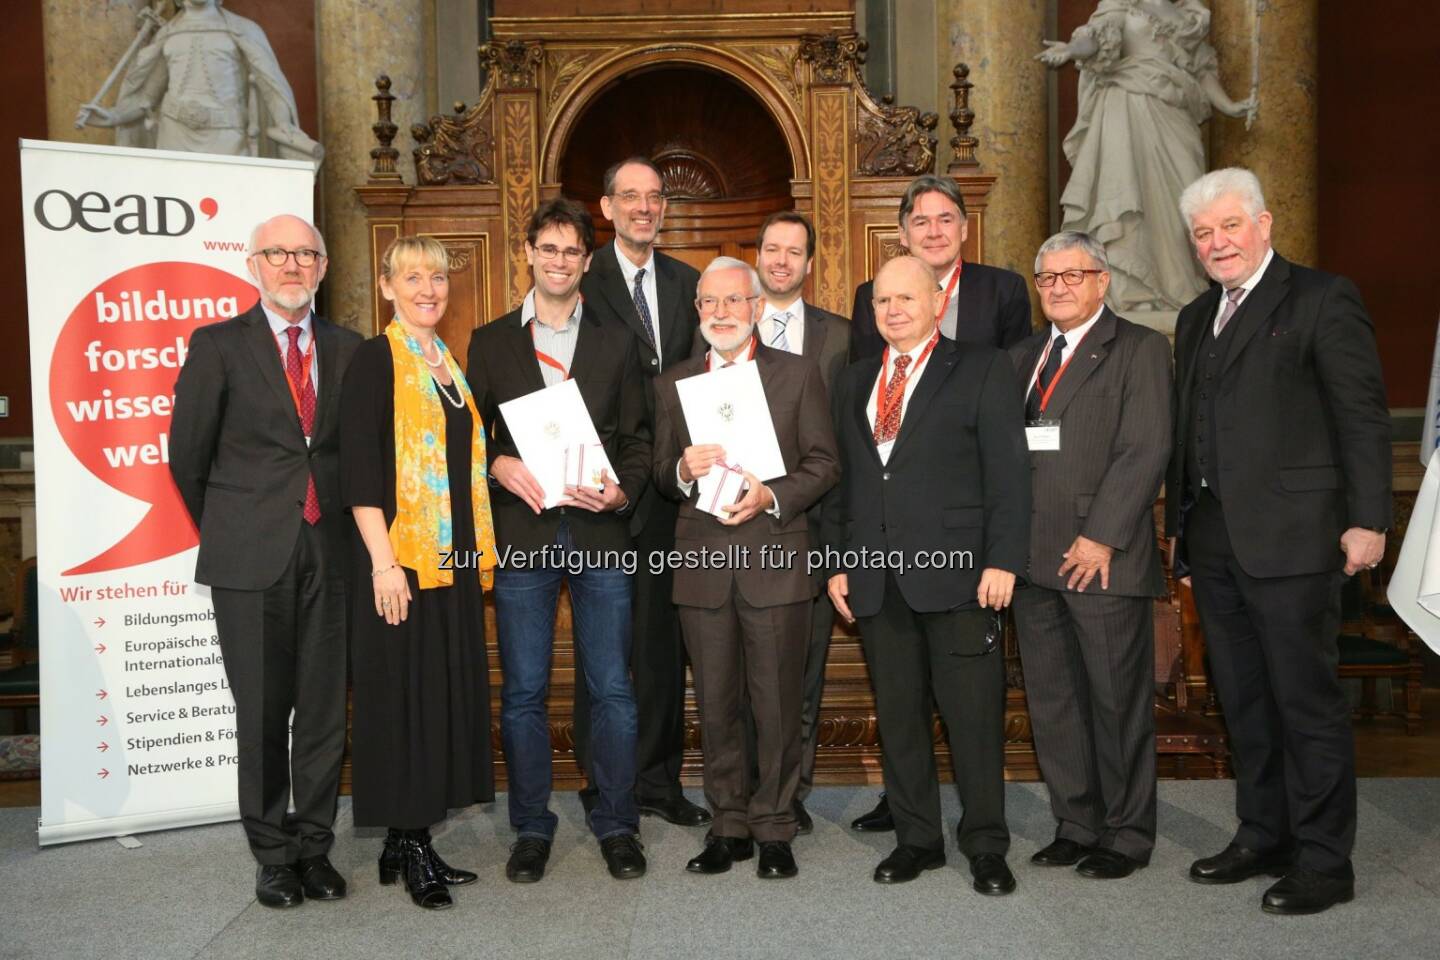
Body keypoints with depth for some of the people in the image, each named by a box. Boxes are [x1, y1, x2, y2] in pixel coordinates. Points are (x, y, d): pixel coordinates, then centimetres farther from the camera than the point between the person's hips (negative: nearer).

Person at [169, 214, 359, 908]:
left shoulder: (348, 350, 10)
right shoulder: (217, 345, 2)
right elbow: (188, 454, 5)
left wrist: (347, 529, 8)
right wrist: (224, 532, 11)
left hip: (329, 554, 2)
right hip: (250, 561, -2)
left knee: (324, 709, 7)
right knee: (261, 713, 6)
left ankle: (314, 848, 22)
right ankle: (273, 855, 21)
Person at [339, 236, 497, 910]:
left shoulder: (450, 363, 15)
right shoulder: (376, 359, -6)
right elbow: (358, 468, -13)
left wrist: (475, 550, 13)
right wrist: (383, 560, -19)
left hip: (453, 557, 8)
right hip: (399, 558, -7)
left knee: (446, 692, 10)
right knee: (402, 695, 0)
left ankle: (413, 841, 22)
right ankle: (408, 849, 13)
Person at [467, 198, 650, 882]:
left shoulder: (617, 341, 10)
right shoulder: (491, 343, 9)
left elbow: (637, 438, 8)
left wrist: (623, 491, -9)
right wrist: (499, 464, -11)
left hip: (600, 536, 0)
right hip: (522, 536, 0)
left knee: (611, 689, 5)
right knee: (524, 692, 7)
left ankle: (616, 824, 21)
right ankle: (531, 827, 22)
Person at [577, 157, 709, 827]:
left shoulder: (688, 284, 11)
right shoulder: (581, 282, -4)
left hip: (670, 489, 5)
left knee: (664, 640, 12)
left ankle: (658, 782, 26)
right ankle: (601, 787, 21)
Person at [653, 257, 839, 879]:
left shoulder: (797, 374, 5)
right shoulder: (672, 384, 12)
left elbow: (823, 464, 1)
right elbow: (661, 474, 11)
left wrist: (772, 496, -15)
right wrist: (683, 472, -11)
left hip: (775, 560, -2)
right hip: (702, 565, 3)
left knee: (778, 705, 4)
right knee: (715, 706, 10)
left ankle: (773, 828, 19)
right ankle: (729, 826, 25)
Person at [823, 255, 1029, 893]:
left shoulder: (982, 371, 3)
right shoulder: (853, 382, 17)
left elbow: (1008, 473, -4)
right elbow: (841, 479, 16)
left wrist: (1003, 559, -11)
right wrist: (838, 562, 10)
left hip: (957, 574, -4)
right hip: (876, 578, 5)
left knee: (973, 715, 2)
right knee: (897, 715, 11)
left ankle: (985, 846, 18)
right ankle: (916, 838, 25)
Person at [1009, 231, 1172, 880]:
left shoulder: (1138, 349, 0)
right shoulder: (1023, 356, 18)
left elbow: (1145, 450, -10)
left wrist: (1101, 536, -16)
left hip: (1103, 557, -6)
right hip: (1034, 557, 6)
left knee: (1118, 700, 4)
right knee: (1051, 700, 11)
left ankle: (1126, 834, 19)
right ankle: (1075, 824, 25)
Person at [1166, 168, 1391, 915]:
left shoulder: (1323, 299, -3)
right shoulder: (1195, 319, 17)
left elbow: (1363, 416, -7)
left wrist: (1367, 520, -12)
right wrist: (1178, 524, 15)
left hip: (1290, 537, -7)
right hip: (1212, 539, 7)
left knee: (1306, 700, 1)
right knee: (1243, 699, 14)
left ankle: (1323, 861, 14)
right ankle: (1263, 838, 28)